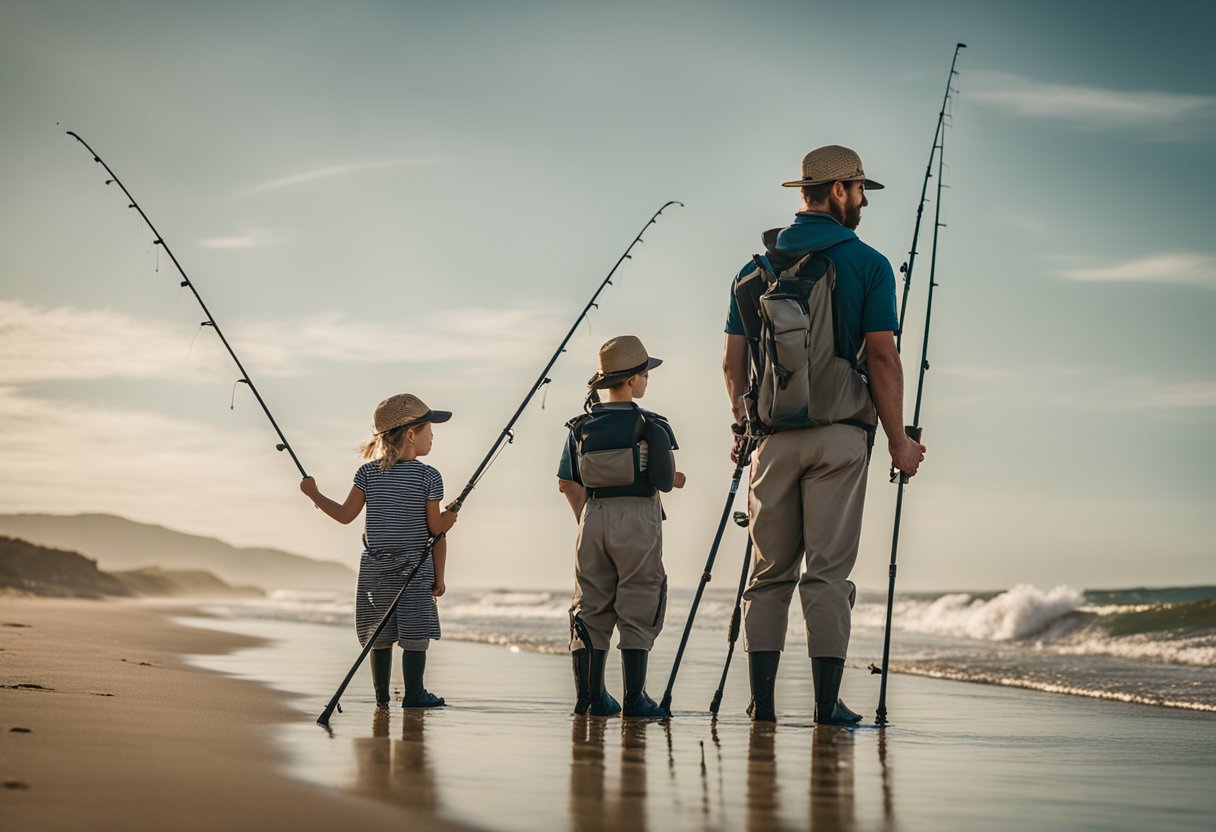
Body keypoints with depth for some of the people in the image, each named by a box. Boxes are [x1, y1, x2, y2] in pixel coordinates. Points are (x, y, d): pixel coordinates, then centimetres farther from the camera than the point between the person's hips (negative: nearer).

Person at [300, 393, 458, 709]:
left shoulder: (368, 472, -2)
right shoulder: (429, 477, -9)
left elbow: (345, 515, 1)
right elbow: (437, 531, -7)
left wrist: (314, 493, 16)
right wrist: (439, 576, 3)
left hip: (374, 568, 4)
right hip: (415, 568, -3)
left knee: (380, 633, 12)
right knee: (415, 633, 3)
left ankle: (381, 694, 16)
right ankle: (413, 694, 5)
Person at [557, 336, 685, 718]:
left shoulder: (581, 427, 5)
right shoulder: (651, 425, -7)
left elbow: (567, 485, 6)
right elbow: (666, 479, -7)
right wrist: (673, 479, 15)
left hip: (594, 516, 4)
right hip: (639, 518, -4)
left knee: (590, 607, 11)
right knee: (638, 608, 2)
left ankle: (590, 696, 10)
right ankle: (634, 698, 0)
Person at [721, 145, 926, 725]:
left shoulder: (756, 266, 11)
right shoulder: (867, 263, -2)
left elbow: (733, 362, 9)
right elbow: (882, 358, -6)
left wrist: (742, 424, 23)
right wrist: (898, 440, 1)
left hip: (773, 434, 3)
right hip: (839, 435, -3)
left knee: (770, 571, 9)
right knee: (828, 571, -1)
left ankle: (761, 702, 6)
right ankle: (827, 703, -1)